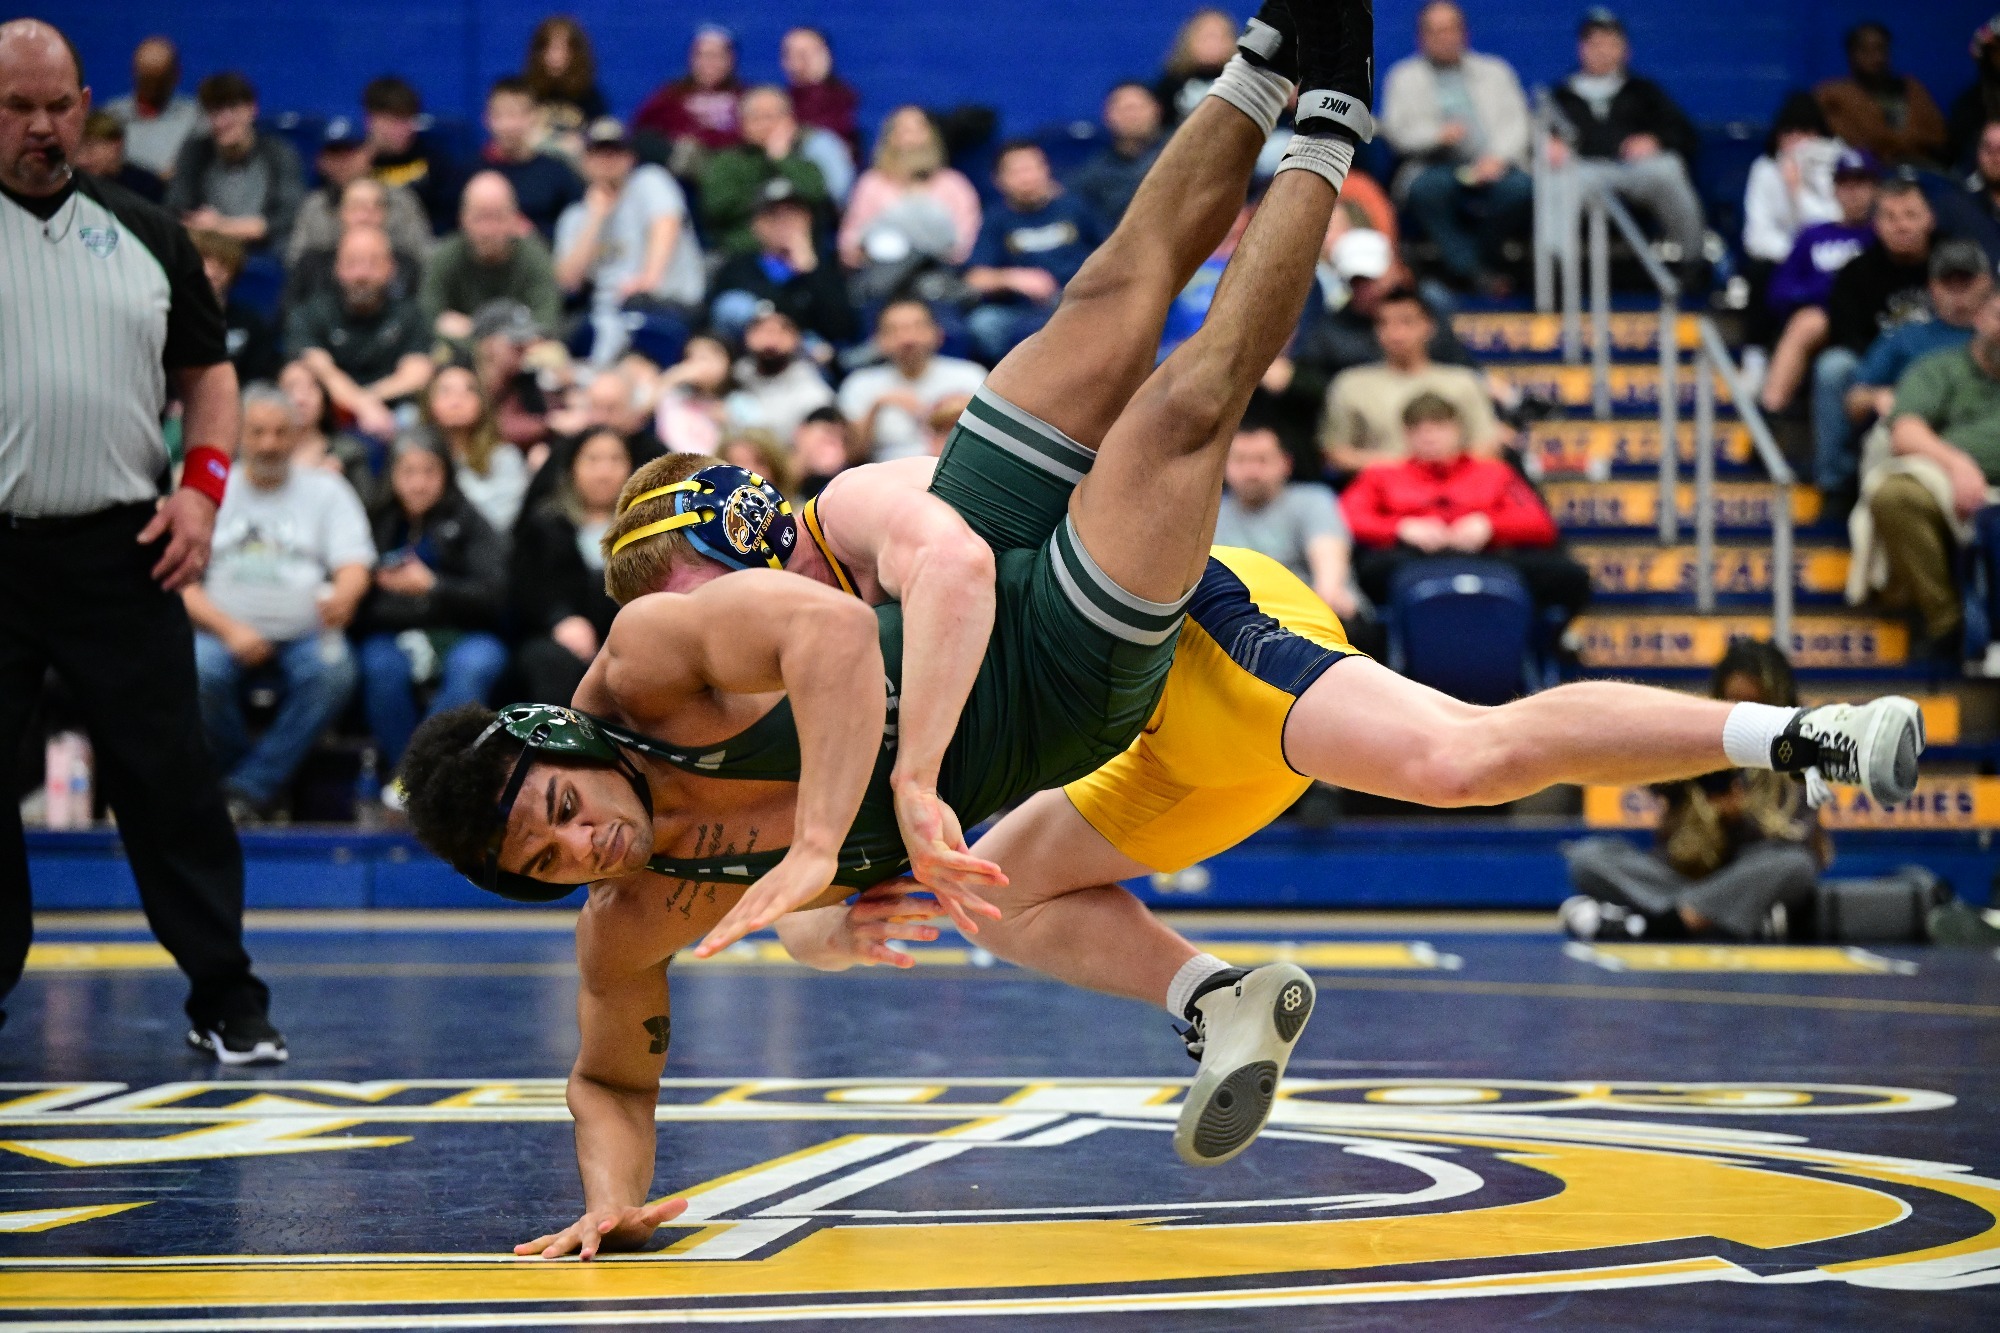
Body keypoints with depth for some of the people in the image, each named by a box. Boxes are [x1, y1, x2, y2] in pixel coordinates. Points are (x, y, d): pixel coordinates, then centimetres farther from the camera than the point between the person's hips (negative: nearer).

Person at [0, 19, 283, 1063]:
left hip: (122, 555, 1)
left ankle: (226, 1003, 9)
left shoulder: (145, 236, 12)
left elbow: (207, 371, 16)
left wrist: (202, 485, 0)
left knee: (169, 780, 2)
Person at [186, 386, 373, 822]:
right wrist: (230, 630, -12)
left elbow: (355, 567, 3)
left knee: (333, 672, -34)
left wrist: (344, 595, -23)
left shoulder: (325, 489, 14)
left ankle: (247, 790, -25)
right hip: (224, 634, 0)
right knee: (197, 670, -34)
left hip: (305, 636, 0)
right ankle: (267, 787, -15)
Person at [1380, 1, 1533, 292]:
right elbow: (1396, 132, 5)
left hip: (1492, 168, 1)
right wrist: (1438, 135, -15)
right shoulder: (1405, 77, 19)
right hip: (1434, 167, -1)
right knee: (1429, 187, -38)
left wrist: (1498, 156, -10)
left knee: (1518, 186, -34)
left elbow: (1515, 122, 12)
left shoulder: (1494, 71, 24)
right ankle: (1469, 269, -34)